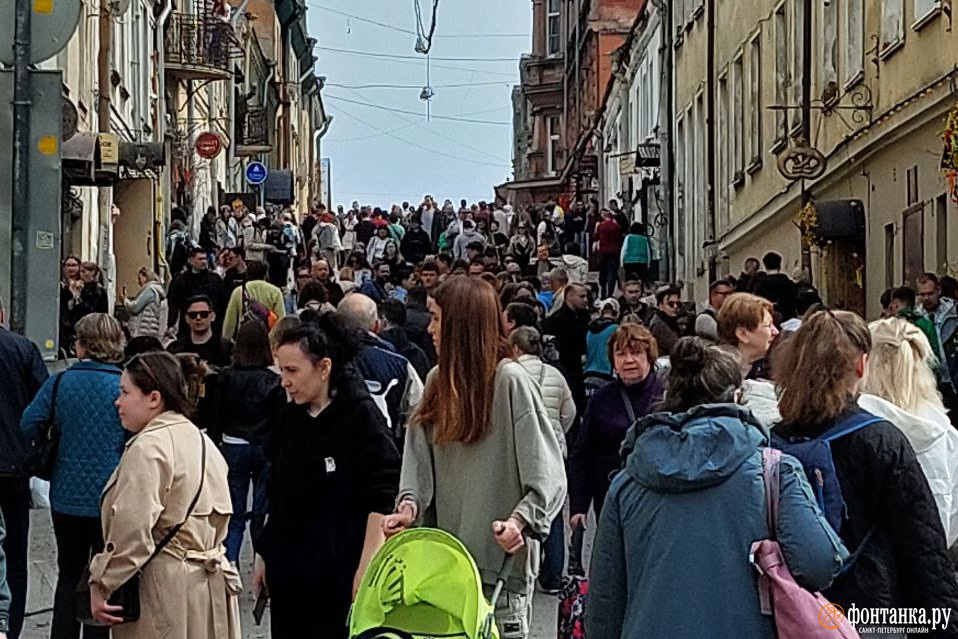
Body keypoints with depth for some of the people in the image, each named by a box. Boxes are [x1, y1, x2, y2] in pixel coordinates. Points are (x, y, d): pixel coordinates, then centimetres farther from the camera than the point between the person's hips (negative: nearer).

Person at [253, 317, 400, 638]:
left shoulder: (361, 416, -9)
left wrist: (366, 567, -16)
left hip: (341, 572, -6)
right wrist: (264, 554, 17)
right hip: (287, 569, 6)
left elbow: (382, 500, -12)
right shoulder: (289, 418, 10)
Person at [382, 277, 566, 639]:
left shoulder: (510, 381, -9)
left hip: (500, 559, -6)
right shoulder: (439, 381, 11)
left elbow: (547, 475, -13)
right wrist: (410, 504, -11)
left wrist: (520, 519, -27)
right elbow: (419, 458, 7)